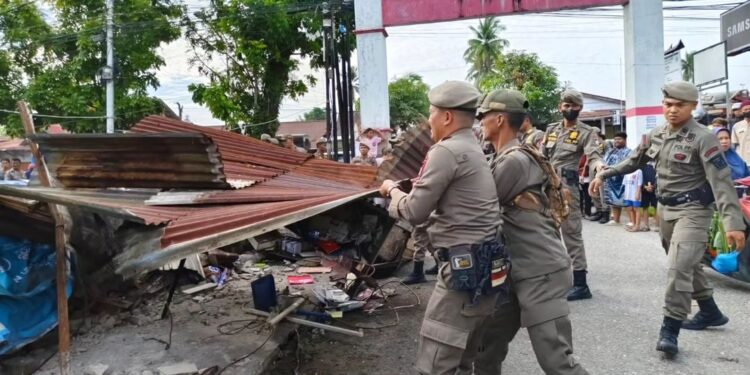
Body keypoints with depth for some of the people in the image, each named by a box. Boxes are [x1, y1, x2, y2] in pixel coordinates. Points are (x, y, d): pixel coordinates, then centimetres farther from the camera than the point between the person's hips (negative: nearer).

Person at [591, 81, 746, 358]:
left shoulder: (703, 138, -16)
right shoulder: (656, 135, 4)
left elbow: (721, 181, -21)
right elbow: (634, 161, 19)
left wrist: (733, 222, -28)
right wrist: (604, 174, 16)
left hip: (693, 210, -7)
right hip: (665, 208, 7)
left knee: (679, 268, -15)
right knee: (688, 265, 18)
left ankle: (669, 330, -7)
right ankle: (710, 312, 36)